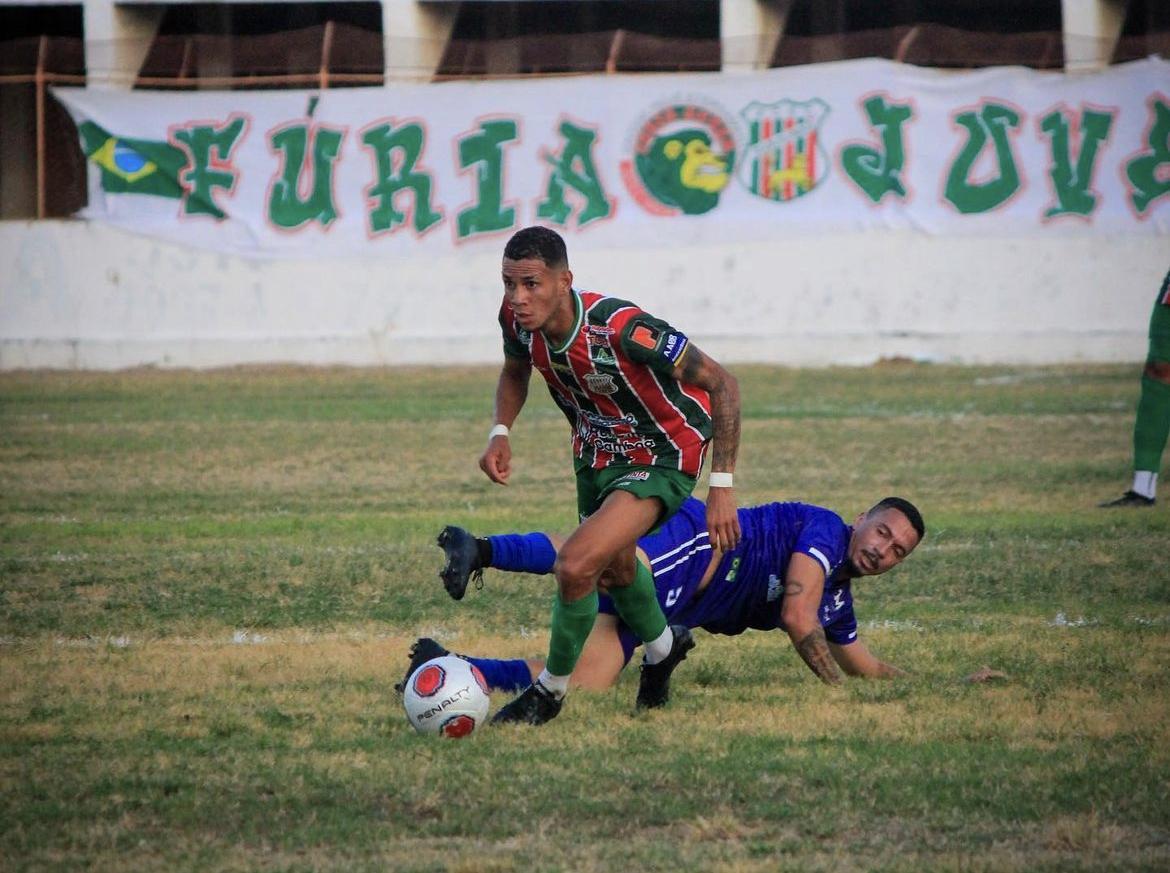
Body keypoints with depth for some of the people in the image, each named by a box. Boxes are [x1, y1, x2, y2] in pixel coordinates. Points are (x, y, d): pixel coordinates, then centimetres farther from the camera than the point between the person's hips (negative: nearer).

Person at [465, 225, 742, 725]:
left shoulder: (621, 329, -37)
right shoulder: (517, 319, -19)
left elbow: (721, 383, -26)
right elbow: (516, 370, 9)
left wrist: (721, 486, -27)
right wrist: (500, 432, -11)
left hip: (661, 460, -7)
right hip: (596, 453, 7)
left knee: (576, 567, -23)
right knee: (613, 567, 28)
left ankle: (550, 692, 1)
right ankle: (662, 647, 61)